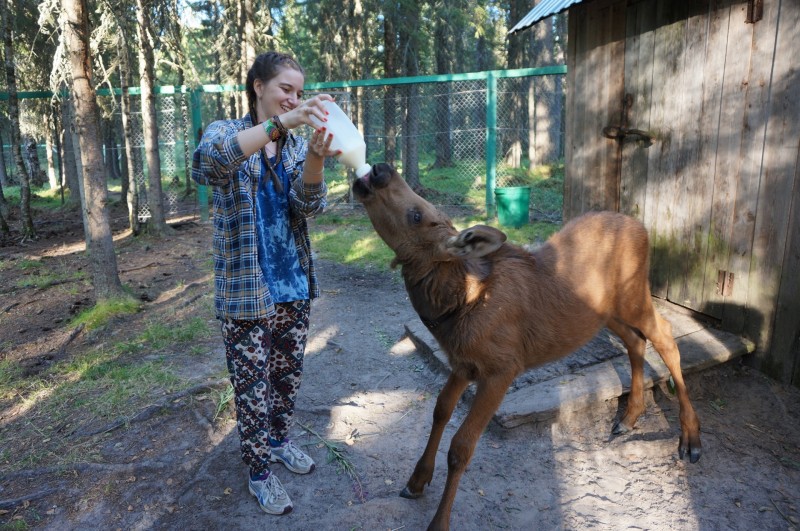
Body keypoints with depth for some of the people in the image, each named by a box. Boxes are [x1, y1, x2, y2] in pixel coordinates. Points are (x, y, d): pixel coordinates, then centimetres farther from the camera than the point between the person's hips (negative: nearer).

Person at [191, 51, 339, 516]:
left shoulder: (298, 144, 6)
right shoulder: (224, 132, -7)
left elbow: (308, 205, -9)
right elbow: (207, 164, -33)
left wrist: (315, 158, -30)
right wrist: (280, 124, -42)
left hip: (294, 285, 5)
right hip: (245, 291, -4)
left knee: (289, 374, 18)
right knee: (252, 385, 5)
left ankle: (280, 440, 42)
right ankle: (259, 471, 25)